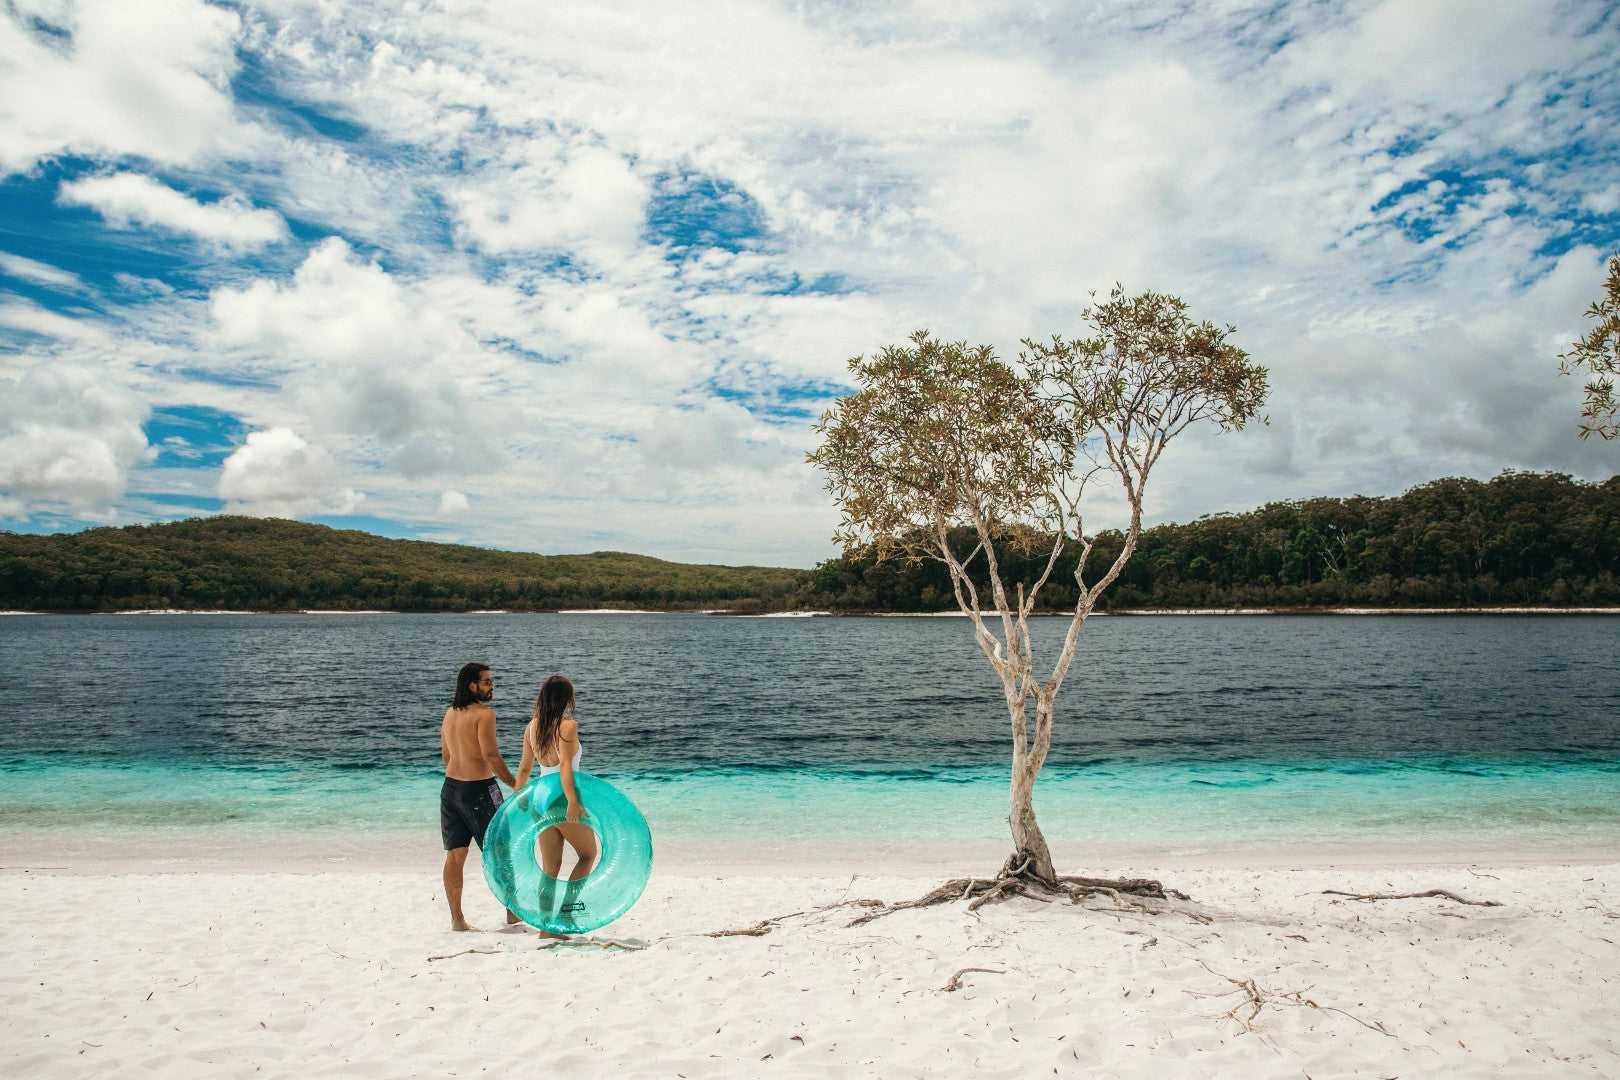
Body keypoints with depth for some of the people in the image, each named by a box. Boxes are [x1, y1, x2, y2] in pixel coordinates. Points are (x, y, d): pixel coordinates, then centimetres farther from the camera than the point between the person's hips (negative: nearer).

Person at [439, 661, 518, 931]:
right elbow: (490, 754, -20)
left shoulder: (450, 713, 10)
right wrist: (514, 784, -13)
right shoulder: (484, 713, -15)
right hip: (479, 788, -8)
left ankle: (456, 918, 14)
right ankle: (513, 911, 14)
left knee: (455, 854, 10)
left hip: (451, 786, 8)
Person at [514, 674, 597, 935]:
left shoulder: (532, 727, 7)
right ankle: (566, 908, 5)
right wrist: (573, 801, -30)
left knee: (550, 866, 13)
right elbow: (565, 766, -24)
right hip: (563, 799, -7)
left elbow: (524, 768, 12)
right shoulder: (568, 725, -13)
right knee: (589, 855, 14)